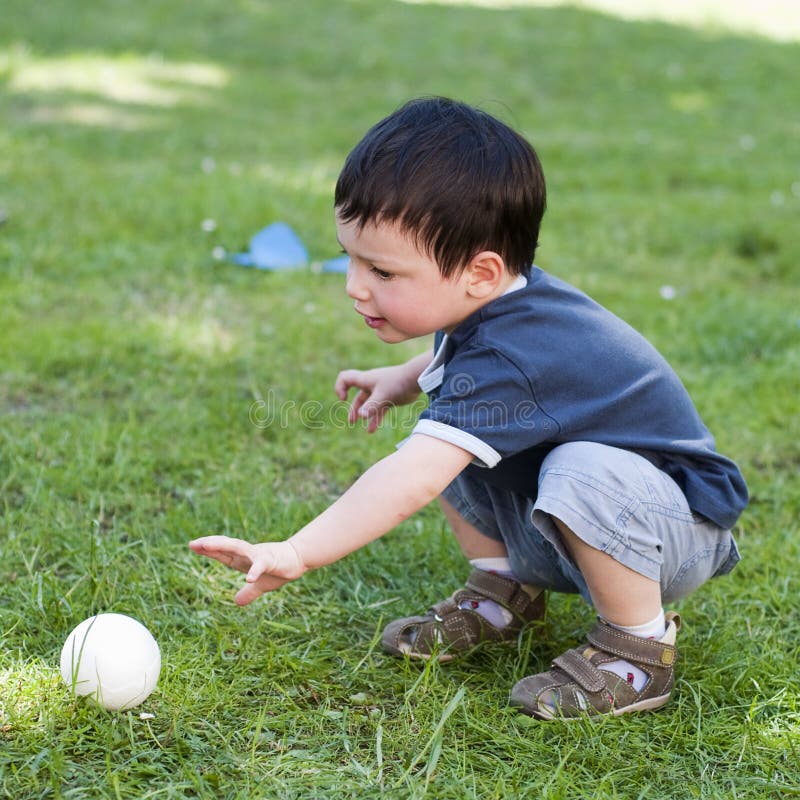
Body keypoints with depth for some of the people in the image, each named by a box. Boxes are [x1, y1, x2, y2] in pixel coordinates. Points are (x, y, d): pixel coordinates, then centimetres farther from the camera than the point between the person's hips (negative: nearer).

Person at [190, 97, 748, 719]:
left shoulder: (507, 360, -35)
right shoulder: (490, 305, -6)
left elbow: (412, 482, -44)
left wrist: (295, 554, -45)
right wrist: (404, 381, 8)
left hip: (680, 531, -9)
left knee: (585, 472, -39)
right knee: (448, 434, 0)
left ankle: (639, 647, -15)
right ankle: (504, 592, 10)